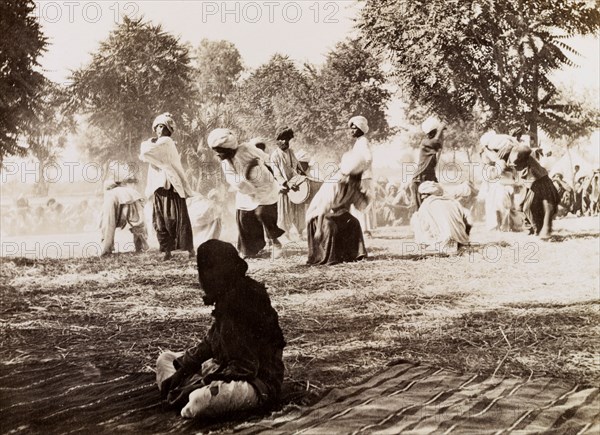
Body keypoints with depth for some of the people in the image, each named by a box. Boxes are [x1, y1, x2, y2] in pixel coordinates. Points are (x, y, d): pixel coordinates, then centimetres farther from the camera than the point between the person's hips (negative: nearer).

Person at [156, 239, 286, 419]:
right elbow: (211, 341, 14)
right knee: (165, 359, 17)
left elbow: (247, 367, -27)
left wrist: (201, 383, -25)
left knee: (201, 400, -38)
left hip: (259, 382, -10)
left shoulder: (243, 305, -26)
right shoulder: (227, 298, 4)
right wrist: (182, 368, 2)